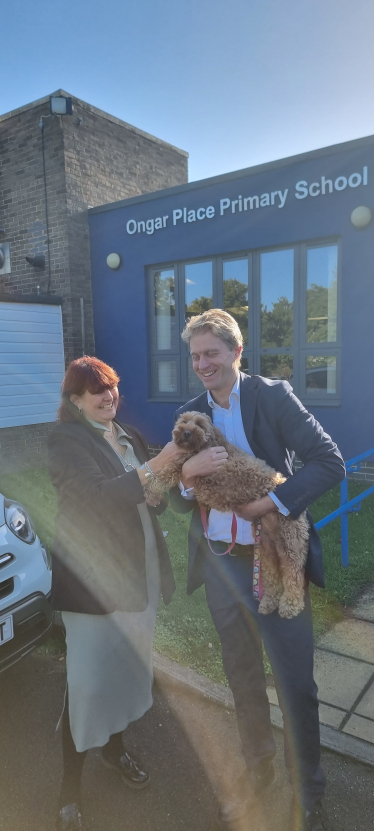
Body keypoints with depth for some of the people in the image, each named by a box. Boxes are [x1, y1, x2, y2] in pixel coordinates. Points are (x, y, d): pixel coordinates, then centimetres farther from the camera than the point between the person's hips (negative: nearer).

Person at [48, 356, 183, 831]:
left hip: (140, 575, 7)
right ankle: (69, 791, 24)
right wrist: (157, 466, -36)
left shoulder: (130, 436, 9)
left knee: (129, 667, 21)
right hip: (92, 581, -6)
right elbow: (97, 496, -27)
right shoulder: (66, 439, -12)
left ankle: (114, 746, 46)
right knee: (87, 684, 1)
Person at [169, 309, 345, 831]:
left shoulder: (273, 396, -8)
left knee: (296, 685, 8)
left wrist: (274, 503, -24)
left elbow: (330, 462, -14)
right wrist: (187, 473, -20)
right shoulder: (190, 414, 3)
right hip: (221, 563, 4)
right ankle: (257, 771, 46)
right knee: (242, 678, 21)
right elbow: (180, 503, 2)